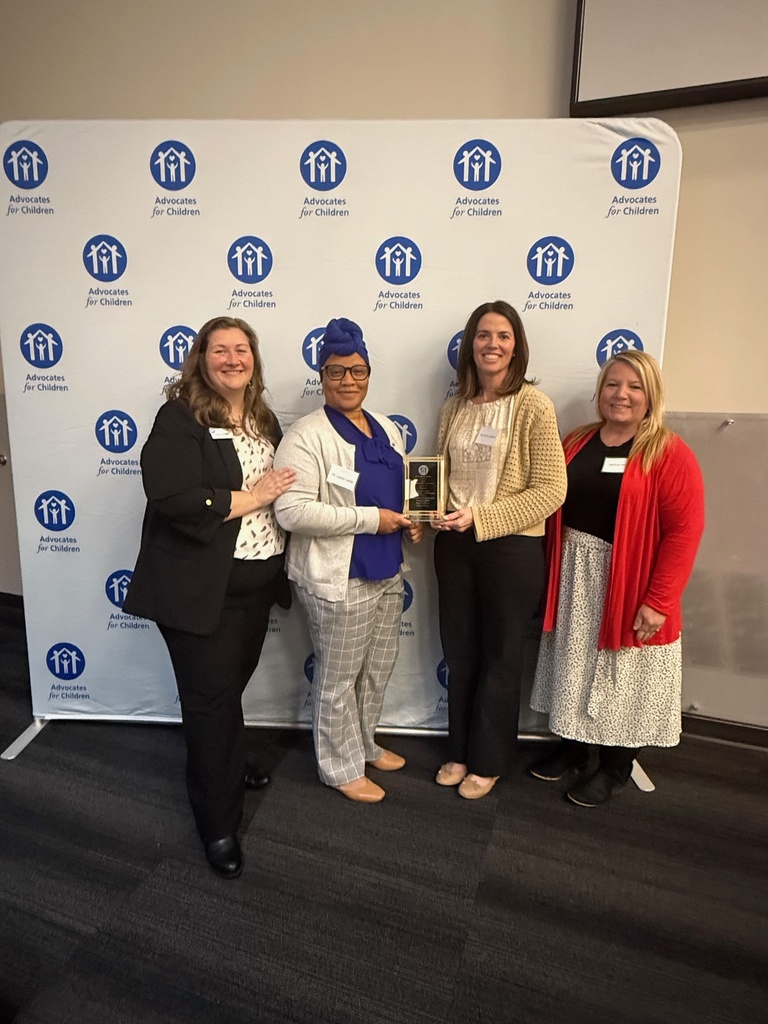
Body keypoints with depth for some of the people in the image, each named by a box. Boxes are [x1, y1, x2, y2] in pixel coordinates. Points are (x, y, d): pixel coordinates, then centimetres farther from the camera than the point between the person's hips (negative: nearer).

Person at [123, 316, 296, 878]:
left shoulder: (263, 420, 10)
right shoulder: (181, 418, -13)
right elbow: (172, 500, -26)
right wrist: (252, 497, -20)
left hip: (258, 580, 7)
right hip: (201, 588, -7)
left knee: (233, 682, 23)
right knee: (211, 697, 4)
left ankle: (228, 762, 50)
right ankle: (219, 824, 22)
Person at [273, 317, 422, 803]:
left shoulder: (386, 428, 9)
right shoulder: (307, 436, -16)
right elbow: (292, 511, -25)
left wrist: (410, 521, 1)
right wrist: (370, 519, -22)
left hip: (388, 572, 8)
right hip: (339, 579, -8)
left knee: (378, 670, 22)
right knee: (339, 678, 9)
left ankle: (365, 744, 45)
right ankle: (342, 767, 31)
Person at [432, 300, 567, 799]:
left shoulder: (533, 405, -11)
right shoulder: (455, 408, 5)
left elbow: (551, 490, -15)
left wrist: (480, 518, -21)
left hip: (512, 549, -5)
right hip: (455, 546, 5)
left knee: (501, 659, 13)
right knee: (460, 655, 18)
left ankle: (488, 761, 33)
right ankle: (461, 750, 38)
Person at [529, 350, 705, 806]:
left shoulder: (670, 453, -10)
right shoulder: (576, 443, 5)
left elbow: (684, 530, -15)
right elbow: (554, 508, 6)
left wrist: (657, 600, -18)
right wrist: (549, 570, -1)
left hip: (629, 585, -4)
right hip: (573, 578, 5)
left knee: (621, 677, 11)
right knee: (574, 668, 17)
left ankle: (615, 767, 32)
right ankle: (573, 747, 38)